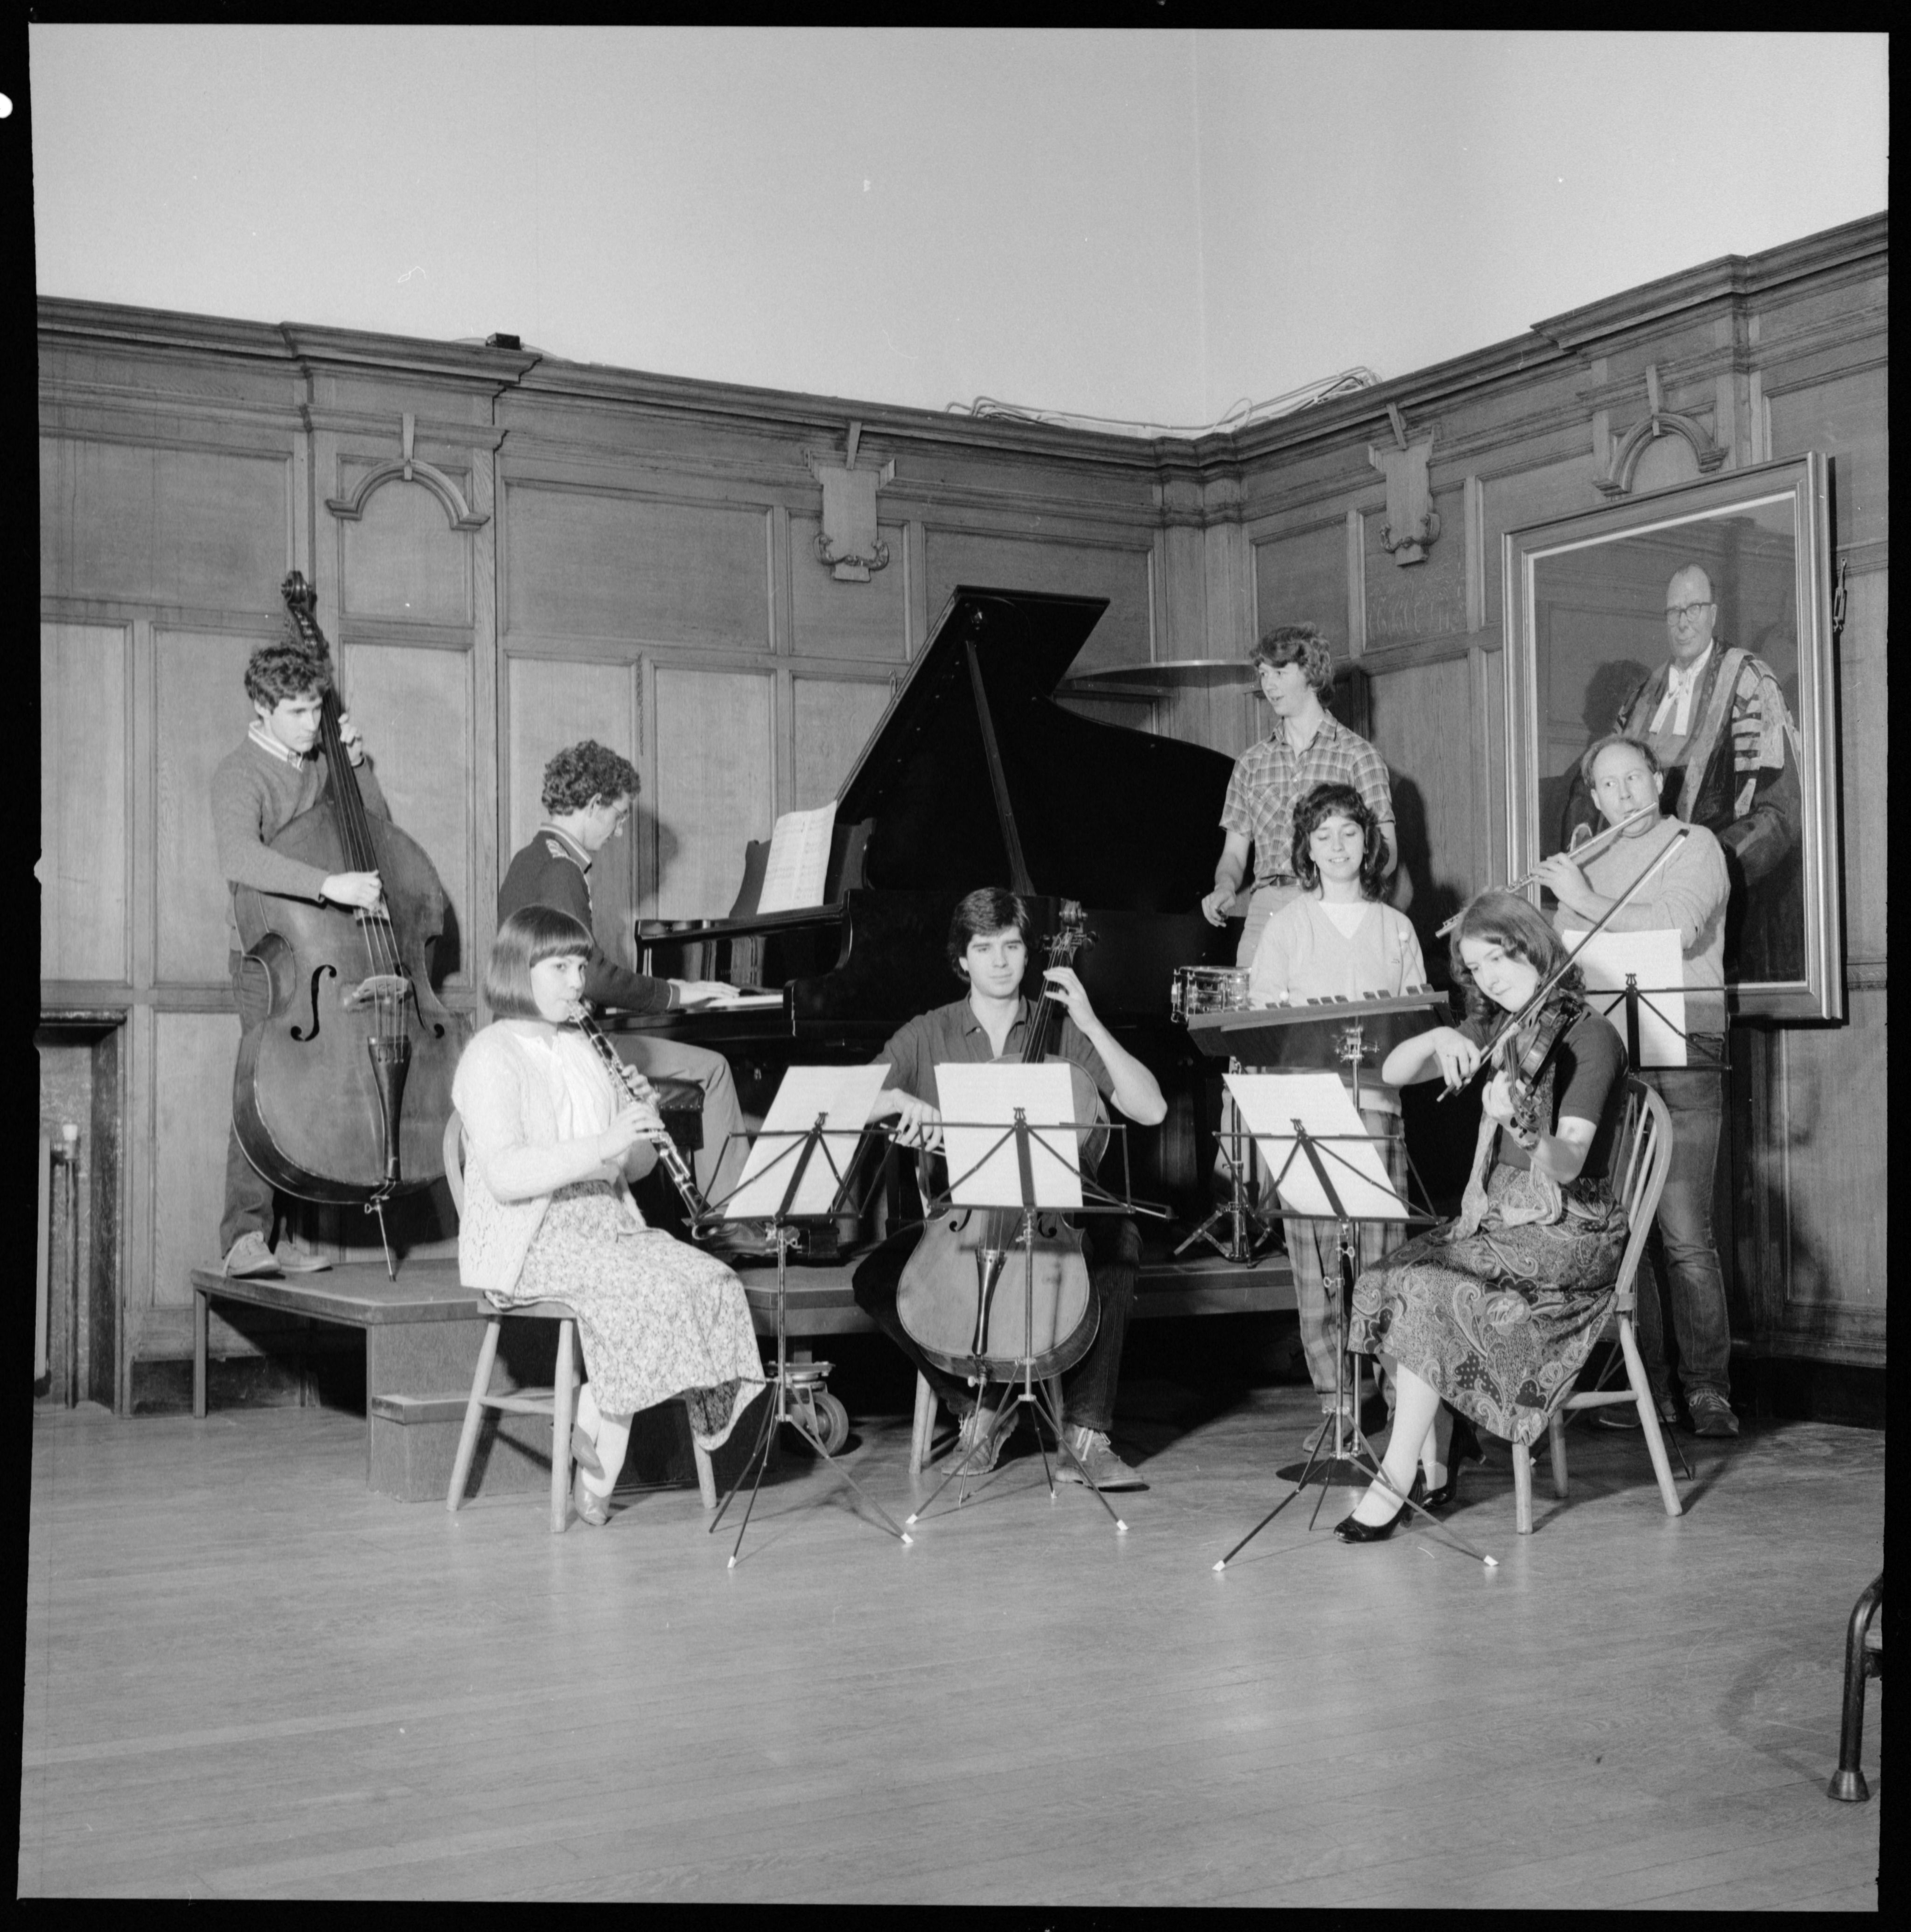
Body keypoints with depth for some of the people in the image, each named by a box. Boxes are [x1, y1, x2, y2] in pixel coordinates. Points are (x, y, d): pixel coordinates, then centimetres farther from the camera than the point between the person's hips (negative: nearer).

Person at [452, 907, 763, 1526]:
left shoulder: (582, 1050, 18)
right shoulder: (491, 1057, -6)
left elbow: (629, 1168, 18)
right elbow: (505, 1177, -20)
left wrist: (645, 1138, -6)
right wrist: (604, 1144, -26)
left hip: (605, 1223, 7)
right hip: (529, 1243, -7)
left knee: (712, 1282, -18)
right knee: (652, 1288, -29)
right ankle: (595, 1477, -14)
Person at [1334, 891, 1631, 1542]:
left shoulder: (1591, 1039, -9)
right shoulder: (1494, 1033, 11)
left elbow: (1568, 1165, -21)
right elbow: (1392, 1073, 5)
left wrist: (1523, 1129, -42)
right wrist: (1438, 1040, -14)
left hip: (1570, 1233, -7)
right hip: (1494, 1219, 7)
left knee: (1425, 1293, -26)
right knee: (1386, 1281, -17)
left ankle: (1396, 1482, -19)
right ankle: (1436, 1467, -10)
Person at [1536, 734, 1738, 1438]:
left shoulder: (1695, 847, 2)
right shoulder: (1591, 866, 20)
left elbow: (1677, 929, -16)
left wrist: (1584, 900, -11)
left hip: (1682, 1058, -5)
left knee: (1685, 1234, -11)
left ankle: (1708, 1387, -3)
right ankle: (1647, 1382, 10)